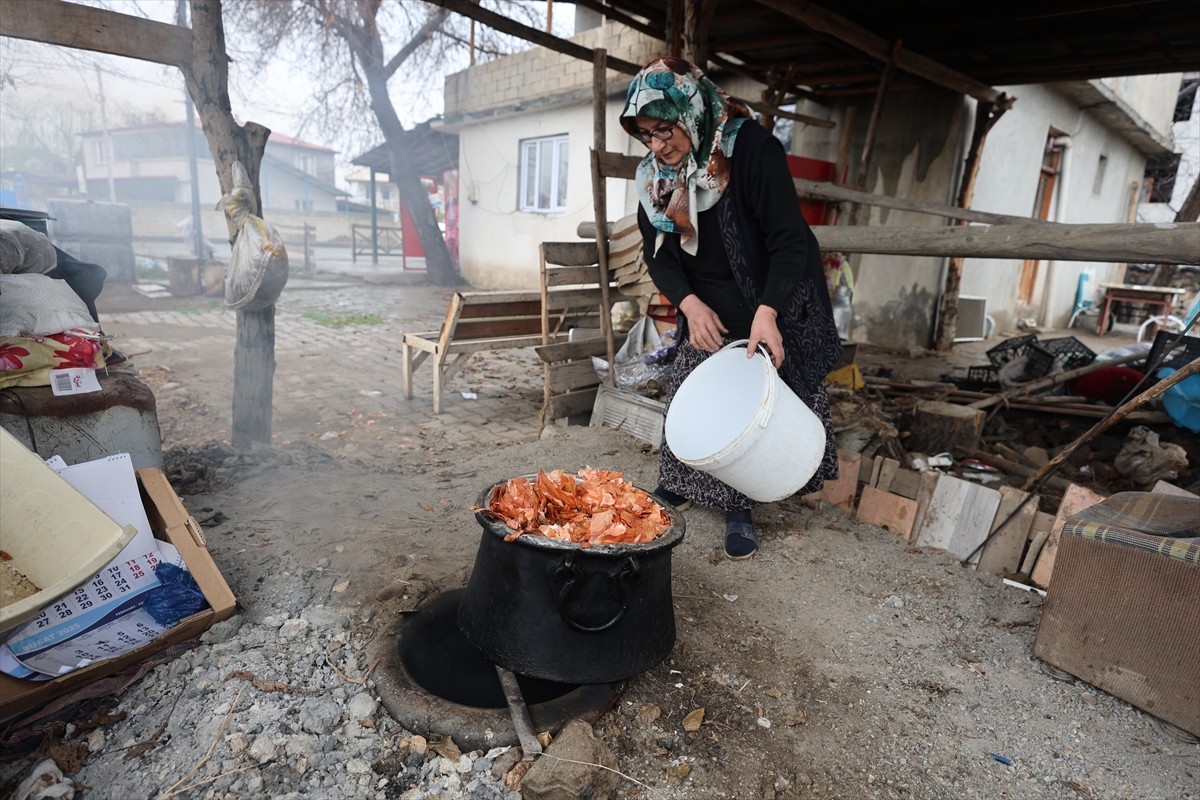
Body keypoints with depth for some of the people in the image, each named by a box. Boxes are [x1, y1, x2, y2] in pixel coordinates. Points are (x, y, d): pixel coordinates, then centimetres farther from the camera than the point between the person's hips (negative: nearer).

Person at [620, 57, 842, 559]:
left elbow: (790, 240, -22)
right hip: (703, 312, 5)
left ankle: (739, 509, 12)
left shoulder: (752, 149, -20)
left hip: (766, 314, -4)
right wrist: (690, 304, -18)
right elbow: (657, 251, -1)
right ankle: (680, 482, 28)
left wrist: (767, 312, -34)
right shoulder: (655, 174, -4)